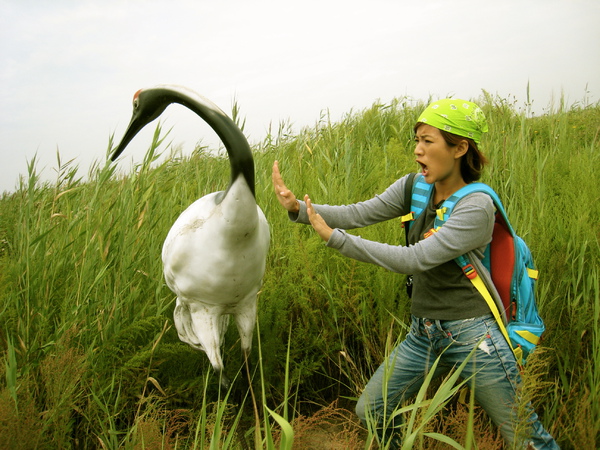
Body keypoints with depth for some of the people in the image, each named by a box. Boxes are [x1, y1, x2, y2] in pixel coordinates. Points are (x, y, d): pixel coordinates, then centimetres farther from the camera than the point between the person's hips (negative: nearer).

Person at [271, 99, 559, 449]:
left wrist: (335, 238, -27)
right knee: (371, 412, 12)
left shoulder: (476, 206, -20)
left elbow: (413, 259, -26)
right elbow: (359, 213, -8)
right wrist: (299, 208, -22)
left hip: (473, 339, -6)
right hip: (423, 335, 6)